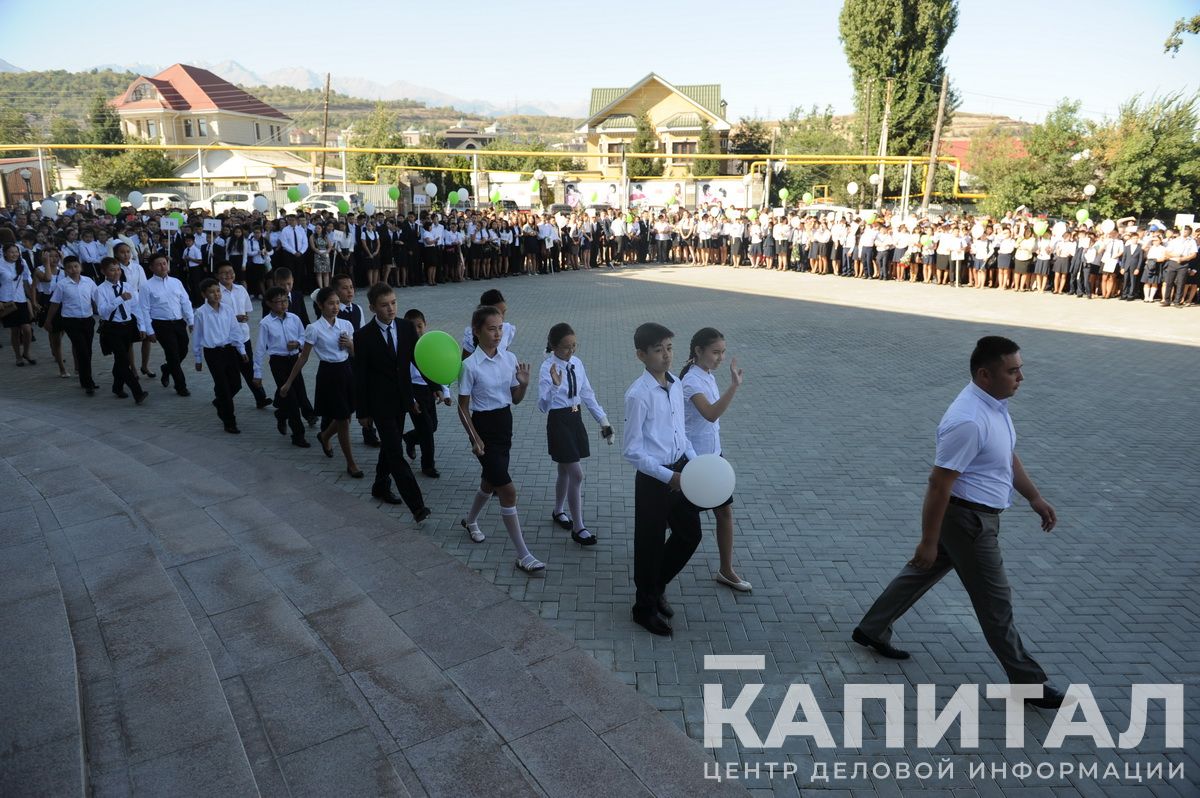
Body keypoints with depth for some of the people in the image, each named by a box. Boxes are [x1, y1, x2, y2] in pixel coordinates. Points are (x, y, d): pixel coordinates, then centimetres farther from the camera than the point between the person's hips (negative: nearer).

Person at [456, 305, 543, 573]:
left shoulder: (510, 358, 0)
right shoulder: (470, 365, -15)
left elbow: (516, 399, 8)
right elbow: (463, 408, -9)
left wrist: (524, 384, -12)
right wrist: (475, 439, -14)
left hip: (505, 422, 6)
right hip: (484, 425, -6)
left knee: (490, 481, 22)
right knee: (508, 490, -8)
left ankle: (470, 520, 53)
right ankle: (523, 556, -2)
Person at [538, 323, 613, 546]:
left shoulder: (576, 363, 2)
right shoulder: (548, 368, -17)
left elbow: (587, 394, 10)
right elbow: (543, 406, -24)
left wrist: (603, 419, 8)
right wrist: (555, 386, -40)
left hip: (576, 419, 6)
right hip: (559, 422, -6)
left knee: (565, 470, 19)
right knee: (577, 474, -7)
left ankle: (558, 512, 41)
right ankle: (578, 528, 3)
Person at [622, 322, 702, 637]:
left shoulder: (676, 385, 3)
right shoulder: (638, 394, -20)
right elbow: (631, 450, -18)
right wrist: (668, 477, -21)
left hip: (681, 470, 7)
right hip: (654, 478, -7)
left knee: (690, 534, 18)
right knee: (651, 543, 8)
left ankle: (657, 587, 41)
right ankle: (645, 607, 30)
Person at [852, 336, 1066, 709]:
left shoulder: (995, 403, 3)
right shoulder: (968, 421, -29)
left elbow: (1009, 456, 18)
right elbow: (939, 485, -26)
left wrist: (1035, 497, 14)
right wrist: (929, 540, -21)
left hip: (976, 514, 10)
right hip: (967, 518, -10)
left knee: (922, 571, 21)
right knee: (995, 600, 5)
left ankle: (872, 630, 35)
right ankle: (1027, 681, 21)